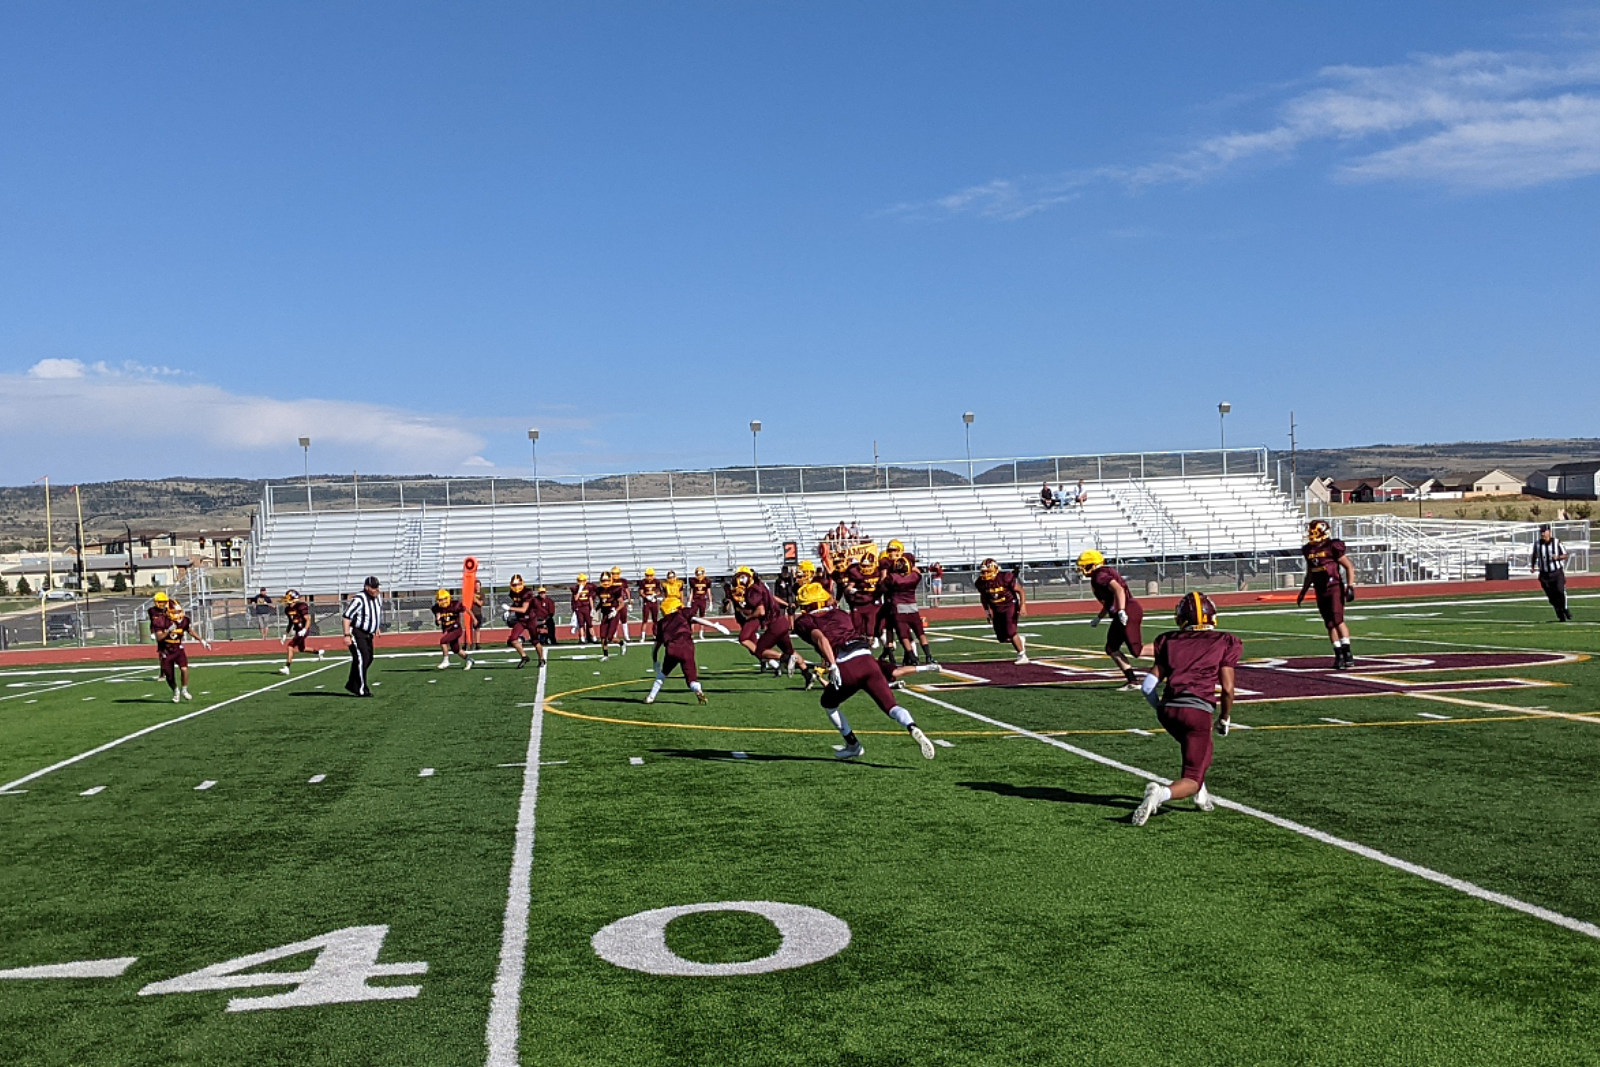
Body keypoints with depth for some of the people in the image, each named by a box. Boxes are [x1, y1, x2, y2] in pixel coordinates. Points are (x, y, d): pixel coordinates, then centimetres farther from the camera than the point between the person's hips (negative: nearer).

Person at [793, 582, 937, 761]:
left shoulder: (804, 622, 14)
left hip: (845, 669, -3)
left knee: (829, 703, 26)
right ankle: (912, 729, -33)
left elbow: (820, 637, -6)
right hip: (866, 659, 3)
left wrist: (833, 665, -16)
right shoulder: (841, 614, 29)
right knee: (890, 706, -4)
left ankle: (853, 745, 27)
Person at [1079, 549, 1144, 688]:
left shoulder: (1101, 576, -12)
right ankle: (1133, 681, 12)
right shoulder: (1103, 575, 19)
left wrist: (1121, 611, -34)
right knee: (1111, 649, 12)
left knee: (1137, 651, -10)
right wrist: (1099, 617, 32)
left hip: (1128, 613, -11)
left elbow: (1118, 589, -27)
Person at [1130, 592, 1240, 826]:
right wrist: (1224, 719, 19)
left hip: (1168, 710, 4)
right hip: (1198, 711, -4)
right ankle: (1161, 793, -28)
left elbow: (1149, 685, 10)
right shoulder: (1224, 643, 11)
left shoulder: (1169, 641, 16)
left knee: (1199, 746, 36)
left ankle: (1201, 795, 26)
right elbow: (1227, 689, 4)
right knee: (1192, 778, 1)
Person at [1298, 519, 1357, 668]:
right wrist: (1303, 592, 22)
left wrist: (1350, 587, -13)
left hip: (1335, 588, -6)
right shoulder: (1309, 550, 10)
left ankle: (1347, 653, -10)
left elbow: (1349, 567, -4)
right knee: (1329, 625, 5)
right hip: (1320, 592, 6)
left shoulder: (1333, 547, -9)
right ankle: (1339, 656, 10)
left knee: (1337, 620, -16)